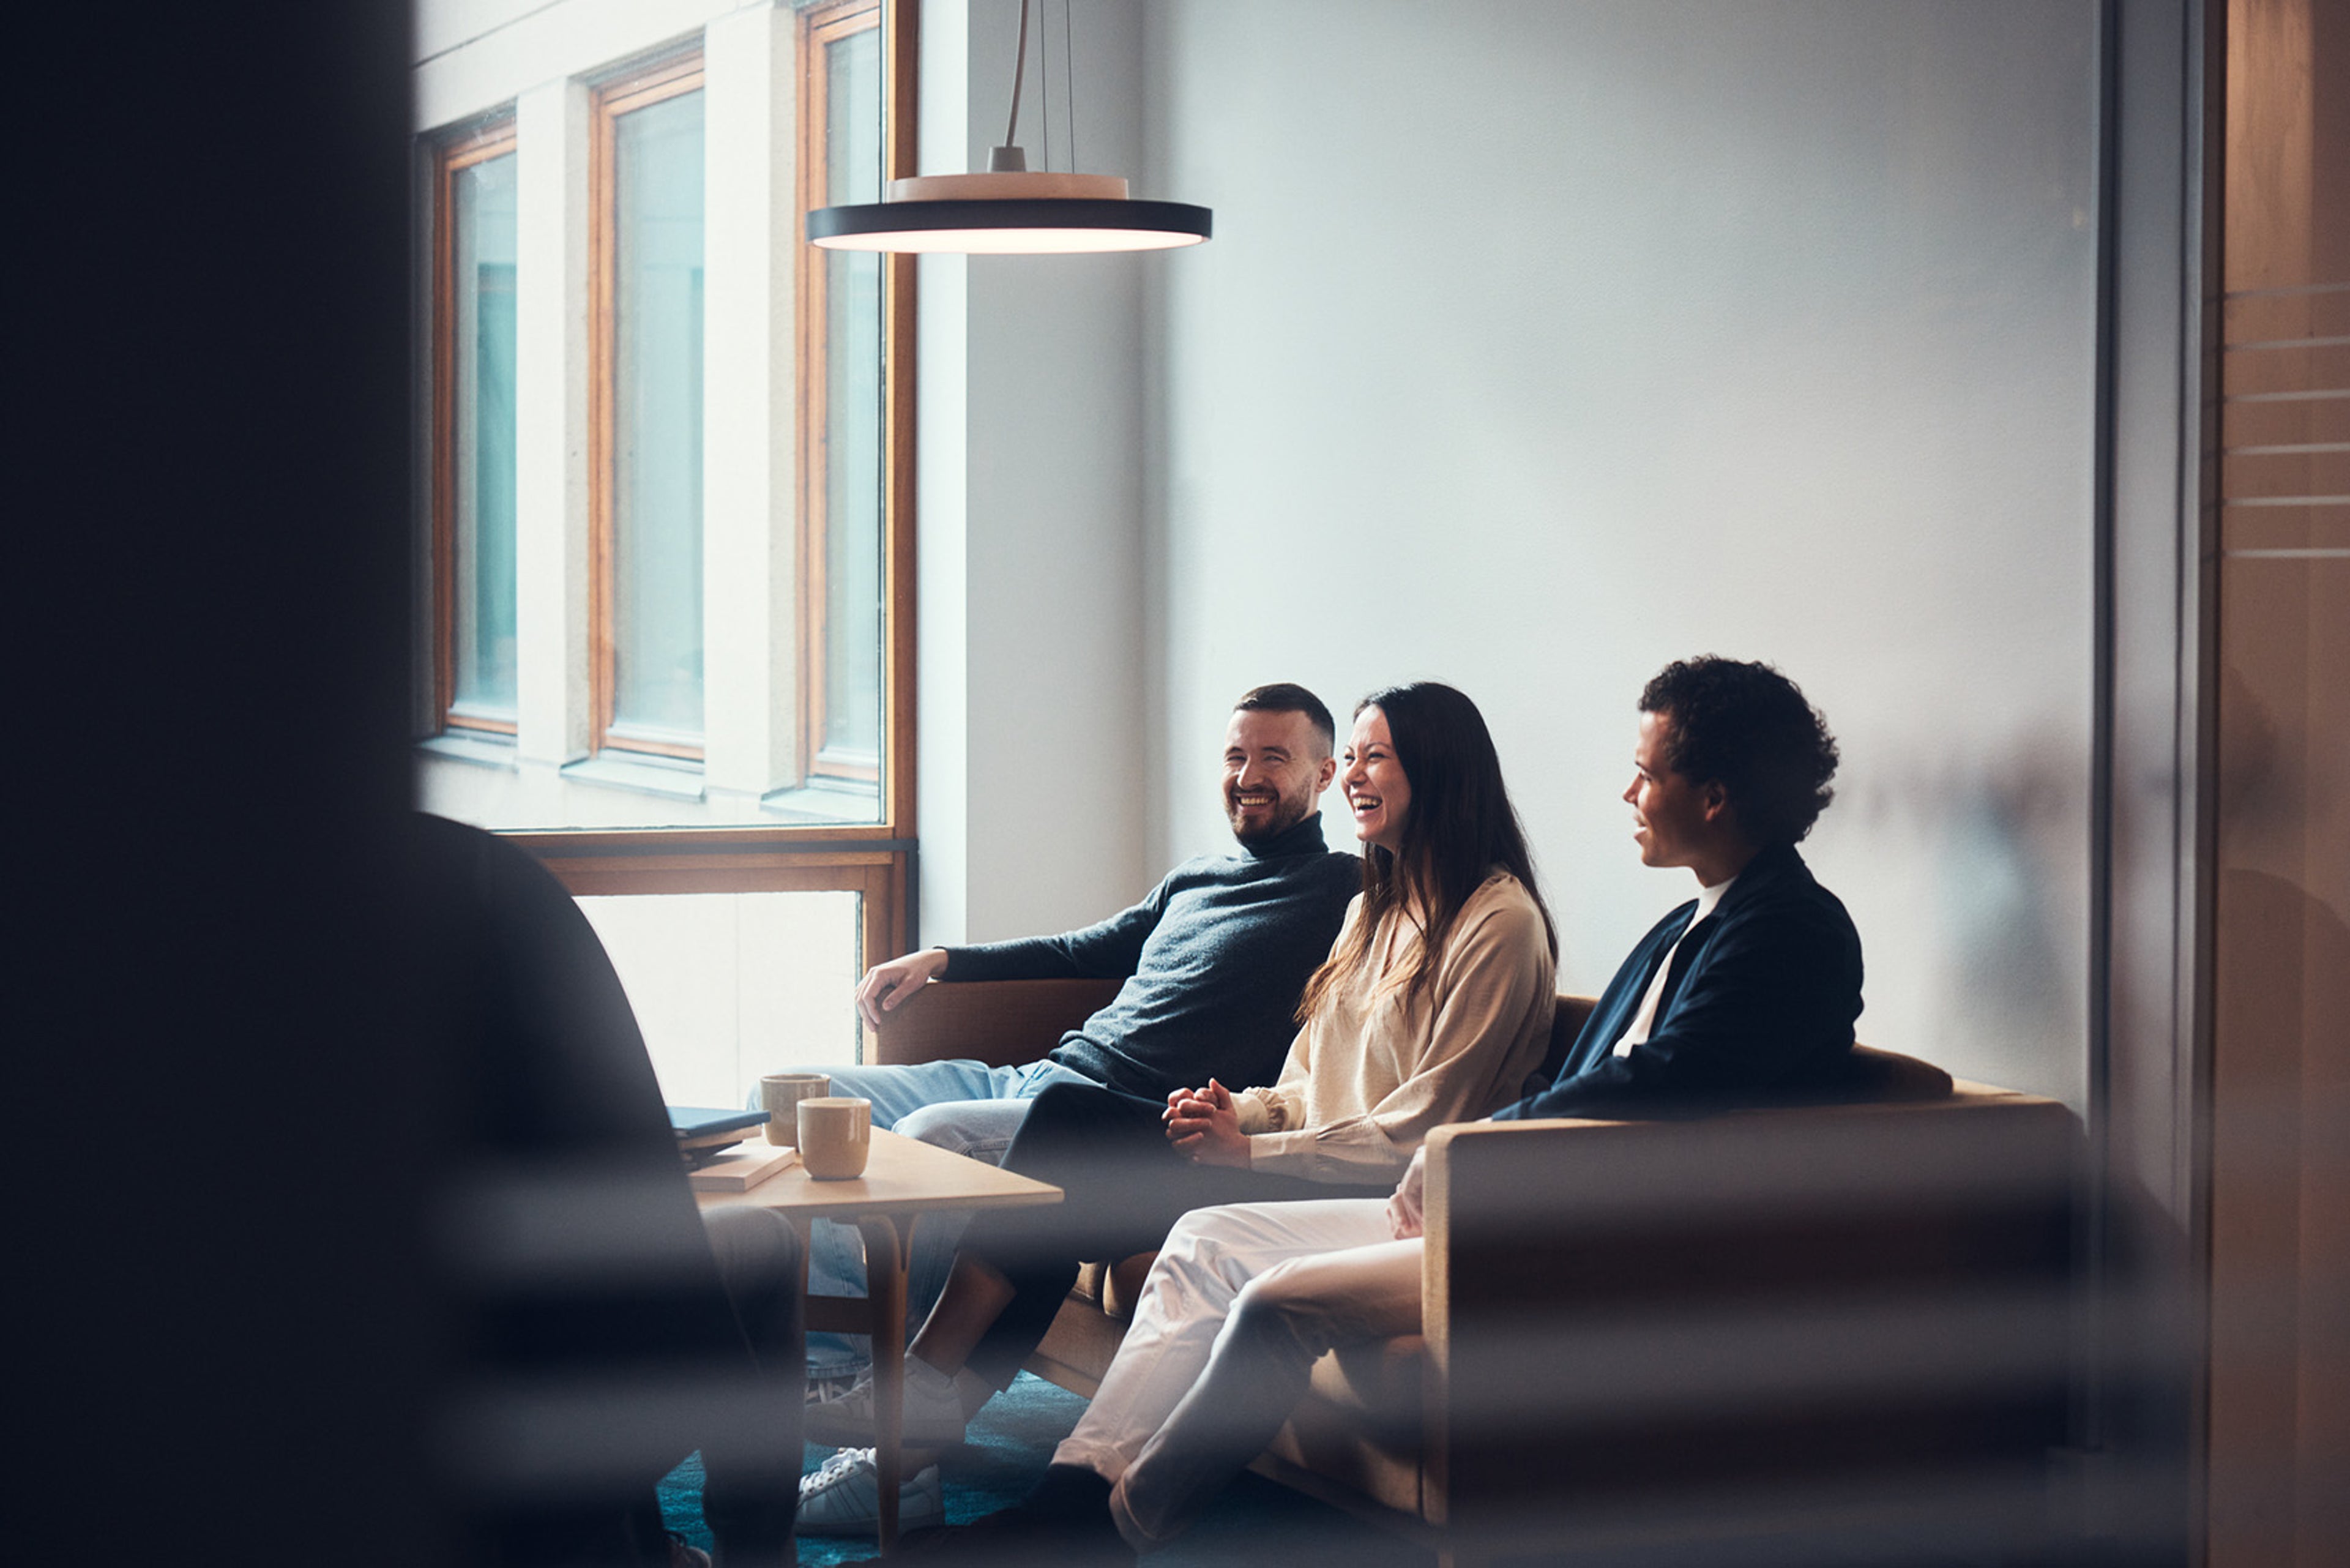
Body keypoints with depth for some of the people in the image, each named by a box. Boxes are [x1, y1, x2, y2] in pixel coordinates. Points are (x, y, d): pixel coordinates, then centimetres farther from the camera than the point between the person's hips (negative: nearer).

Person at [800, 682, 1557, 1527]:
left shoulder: (1499, 924, -9)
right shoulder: (1376, 910, 21)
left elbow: (1420, 1132, -14)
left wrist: (1251, 1147, -15)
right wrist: (1241, 1107, -2)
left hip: (1378, 1202, -9)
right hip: (1308, 1165, 9)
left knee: (1079, 1198, -18)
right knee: (1067, 1112, -12)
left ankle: (924, 1393, -9)